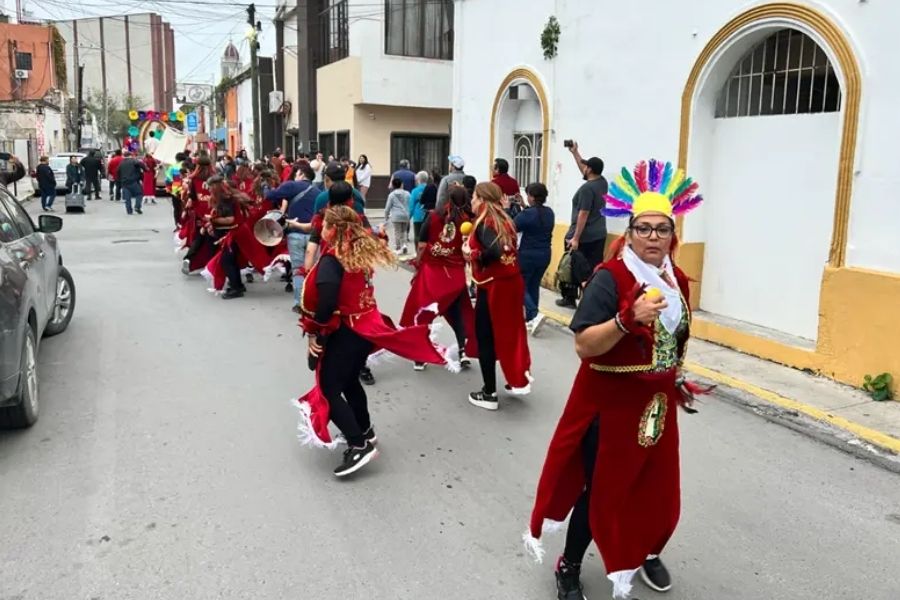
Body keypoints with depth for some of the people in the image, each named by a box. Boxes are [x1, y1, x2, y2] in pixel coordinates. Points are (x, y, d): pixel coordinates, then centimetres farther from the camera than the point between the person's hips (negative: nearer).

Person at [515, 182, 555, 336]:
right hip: (544, 255, 7)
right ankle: (529, 319, 21)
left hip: (527, 255, -7)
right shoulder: (550, 213, 3)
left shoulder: (527, 214, -18)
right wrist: (525, 208, 11)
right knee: (534, 285, 16)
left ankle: (535, 314, -12)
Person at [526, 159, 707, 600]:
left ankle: (647, 553, 45)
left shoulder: (676, 280, 4)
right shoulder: (610, 278, -20)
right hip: (610, 403, -6)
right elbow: (583, 345, -28)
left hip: (658, 402, 7)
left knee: (656, 485, 18)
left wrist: (677, 380, 19)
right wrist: (628, 317, -38)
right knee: (601, 489, 5)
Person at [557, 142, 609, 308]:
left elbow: (583, 214, -21)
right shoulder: (602, 183, 7)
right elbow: (584, 171, 24)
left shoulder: (587, 188, -17)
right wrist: (575, 153, 30)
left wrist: (575, 238, -20)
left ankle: (569, 299, 16)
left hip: (583, 237, -7)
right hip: (599, 236, 7)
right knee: (594, 269, 6)